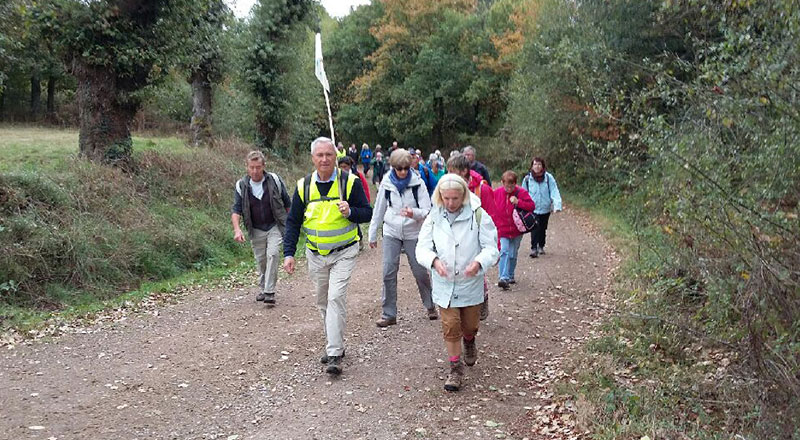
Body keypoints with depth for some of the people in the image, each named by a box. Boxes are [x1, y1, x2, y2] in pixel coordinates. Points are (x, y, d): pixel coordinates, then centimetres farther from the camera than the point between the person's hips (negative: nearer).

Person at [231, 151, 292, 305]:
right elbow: (236, 210, -9)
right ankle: (262, 289, 29)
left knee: (272, 254, -18)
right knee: (260, 260, 10)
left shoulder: (274, 180, -10)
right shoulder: (241, 185, -7)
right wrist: (237, 229, -25)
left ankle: (270, 291, -14)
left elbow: (287, 203, 2)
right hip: (256, 230, 2)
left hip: (274, 227, -2)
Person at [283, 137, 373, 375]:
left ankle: (335, 354, -11)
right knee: (322, 302, 12)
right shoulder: (304, 186, 1)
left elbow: (367, 213, -2)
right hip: (315, 255, 4)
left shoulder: (349, 182, -6)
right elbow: (293, 222, 6)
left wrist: (350, 212, -23)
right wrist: (288, 253, -2)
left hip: (343, 253, -4)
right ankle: (336, 344, 30)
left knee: (336, 298, -15)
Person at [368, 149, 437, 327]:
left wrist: (413, 213, -32)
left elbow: (427, 210, -10)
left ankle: (430, 306, 26)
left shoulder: (418, 183, -8)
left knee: (420, 272, 4)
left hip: (413, 233, -1)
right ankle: (389, 314, 5)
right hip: (391, 232, 1)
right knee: (388, 272, -5)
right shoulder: (386, 184, -2)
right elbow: (378, 211, 7)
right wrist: (372, 235, 9)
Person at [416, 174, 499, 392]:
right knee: (450, 328, 0)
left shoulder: (478, 216, -12)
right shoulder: (434, 217, -4)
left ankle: (469, 342, 52)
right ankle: (456, 368, 19)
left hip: (471, 284, -1)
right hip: (444, 284, 1)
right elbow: (422, 247, -5)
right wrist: (434, 261, -27)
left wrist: (479, 263, -33)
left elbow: (491, 247, -12)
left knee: (470, 325, 16)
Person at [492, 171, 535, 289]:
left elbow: (531, 206, -11)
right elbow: (492, 211, 5)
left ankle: (510, 276, 28)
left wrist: (518, 202, -23)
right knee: (504, 252, -16)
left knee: (513, 255, 10)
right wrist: (495, 224, 1)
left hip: (517, 231, 1)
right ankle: (504, 278, -22)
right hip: (502, 231, -1)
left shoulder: (521, 192, -6)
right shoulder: (496, 193, -3)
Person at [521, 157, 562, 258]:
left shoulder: (549, 178, -6)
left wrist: (557, 205, -21)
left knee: (543, 229, 15)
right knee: (535, 228, -16)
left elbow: (554, 191, -10)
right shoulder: (527, 179, -3)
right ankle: (533, 248, -14)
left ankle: (541, 247, 33)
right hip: (533, 209, -1)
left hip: (545, 208, 2)